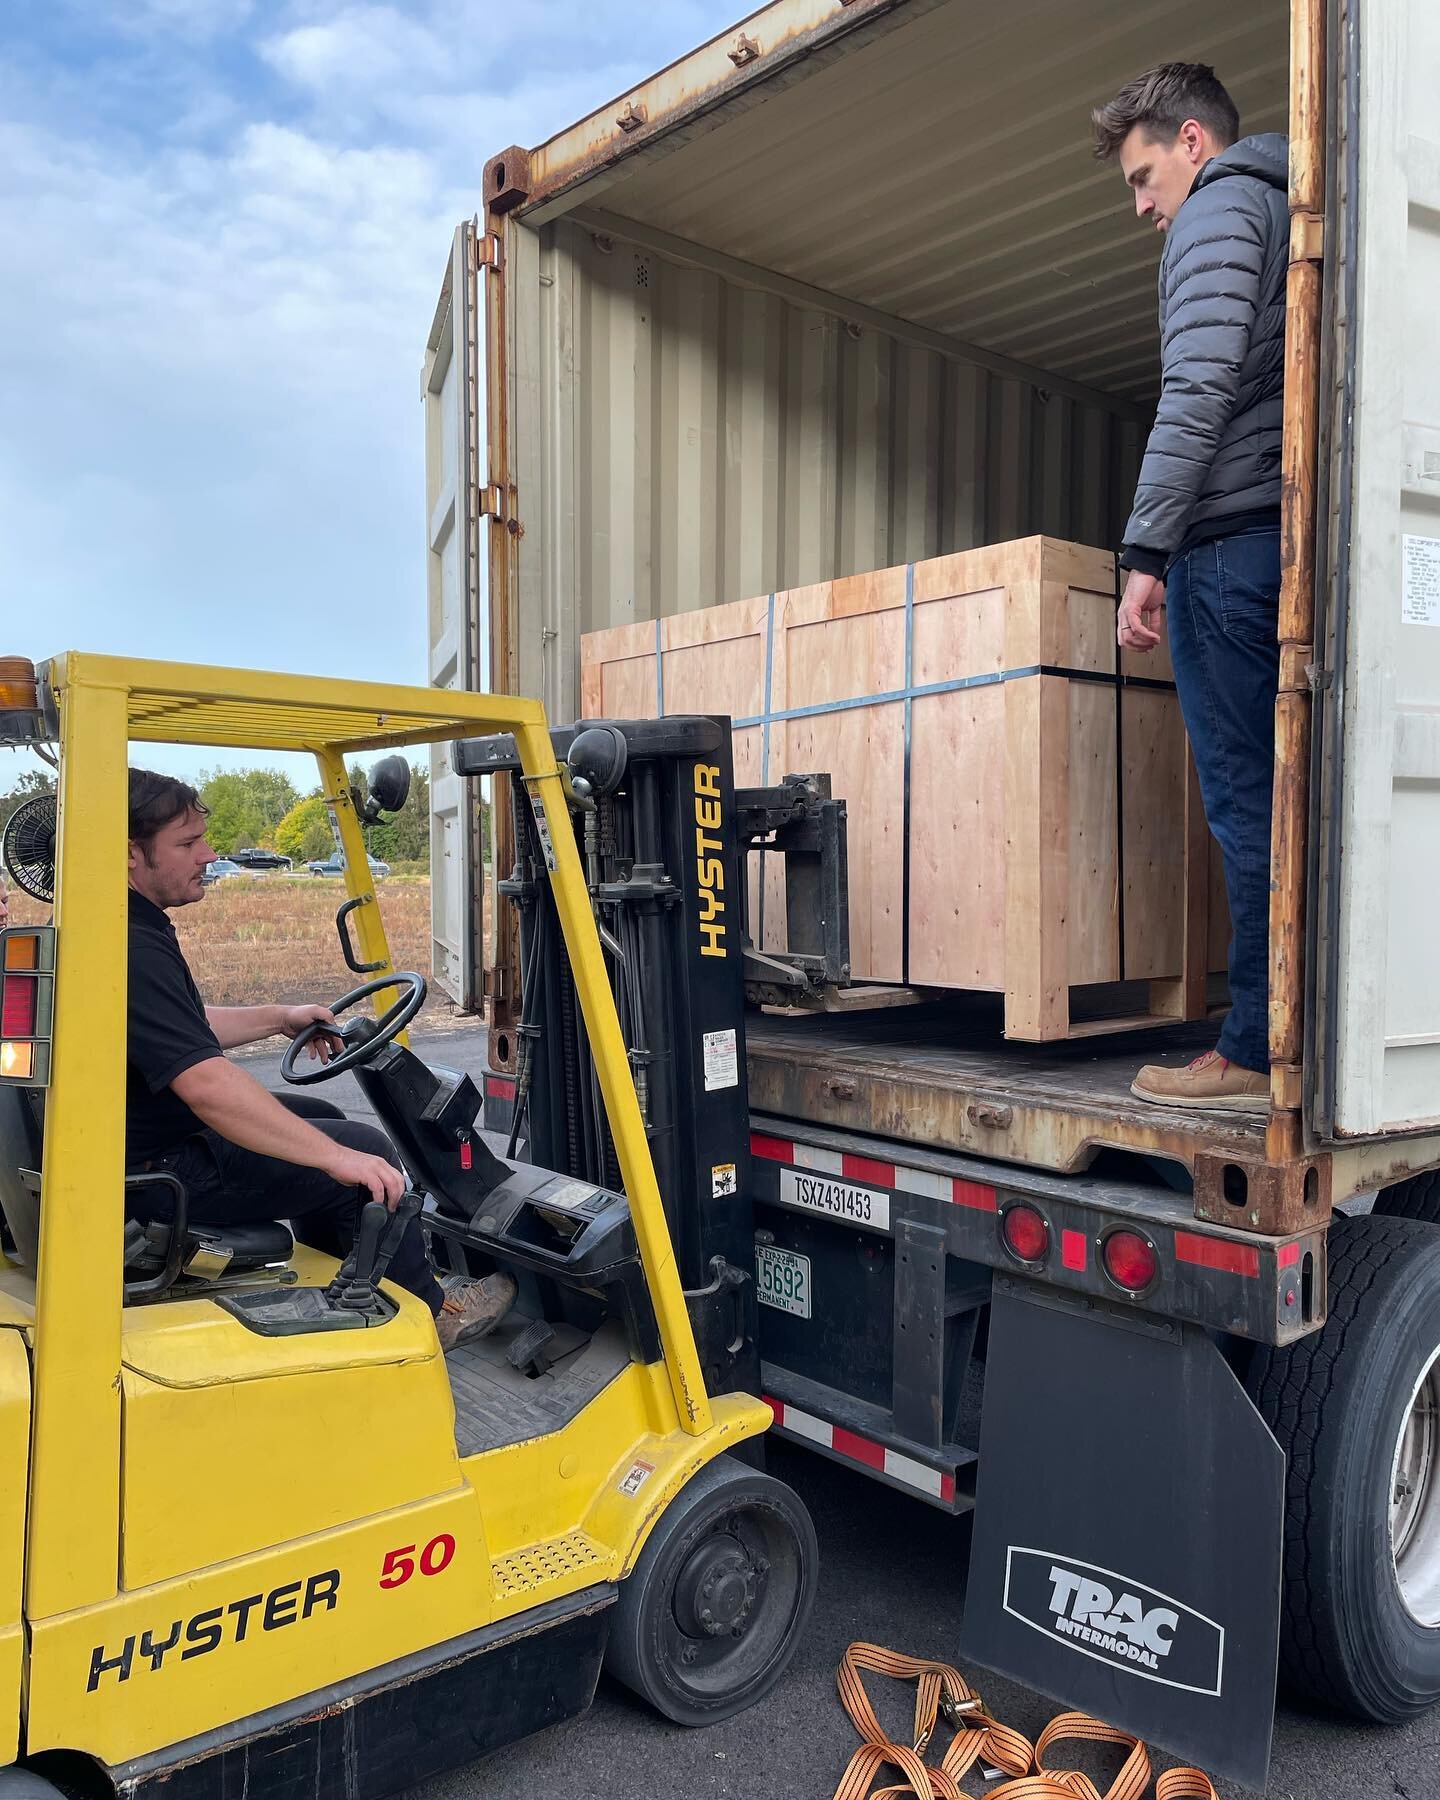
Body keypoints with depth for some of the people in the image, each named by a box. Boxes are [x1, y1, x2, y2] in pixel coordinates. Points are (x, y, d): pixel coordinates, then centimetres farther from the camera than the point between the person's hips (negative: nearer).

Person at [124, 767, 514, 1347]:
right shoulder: (132, 948, -27)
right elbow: (207, 1084, -35)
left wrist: (279, 1018, 20)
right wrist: (336, 1157, -32)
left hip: (150, 1134, 11)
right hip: (160, 1169, -11)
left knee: (321, 1118, 22)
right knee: (365, 1149, -6)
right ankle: (424, 1311, 12)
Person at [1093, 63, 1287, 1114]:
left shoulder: (1220, 207, 2)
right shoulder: (1294, 210, 29)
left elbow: (1200, 388, -14)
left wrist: (1147, 551, -16)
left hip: (1234, 542, -9)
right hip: (1297, 542, 9)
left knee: (1247, 802, -9)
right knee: (1282, 800, 6)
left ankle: (1260, 1051, -5)